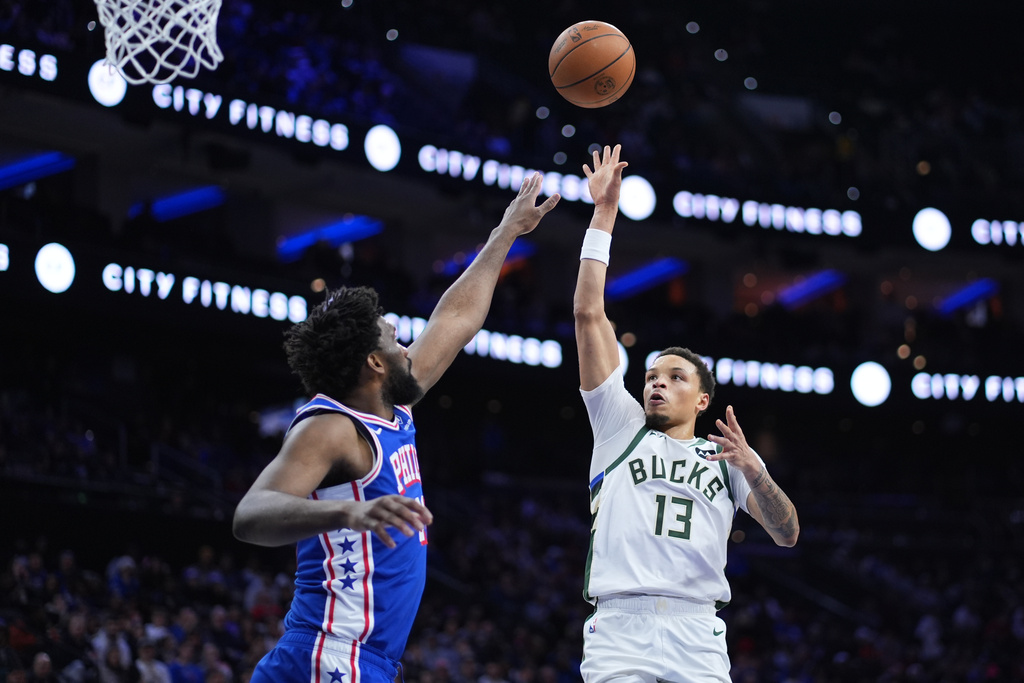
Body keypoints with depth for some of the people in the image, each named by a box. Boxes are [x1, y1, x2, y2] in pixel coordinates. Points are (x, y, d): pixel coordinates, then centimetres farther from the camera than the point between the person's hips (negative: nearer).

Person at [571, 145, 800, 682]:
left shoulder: (726, 455, 21)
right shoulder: (621, 428, 18)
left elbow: (786, 535, 10)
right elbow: (589, 316, 12)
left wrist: (752, 469, -7)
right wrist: (603, 213, 10)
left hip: (696, 635, 1)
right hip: (618, 627, -1)